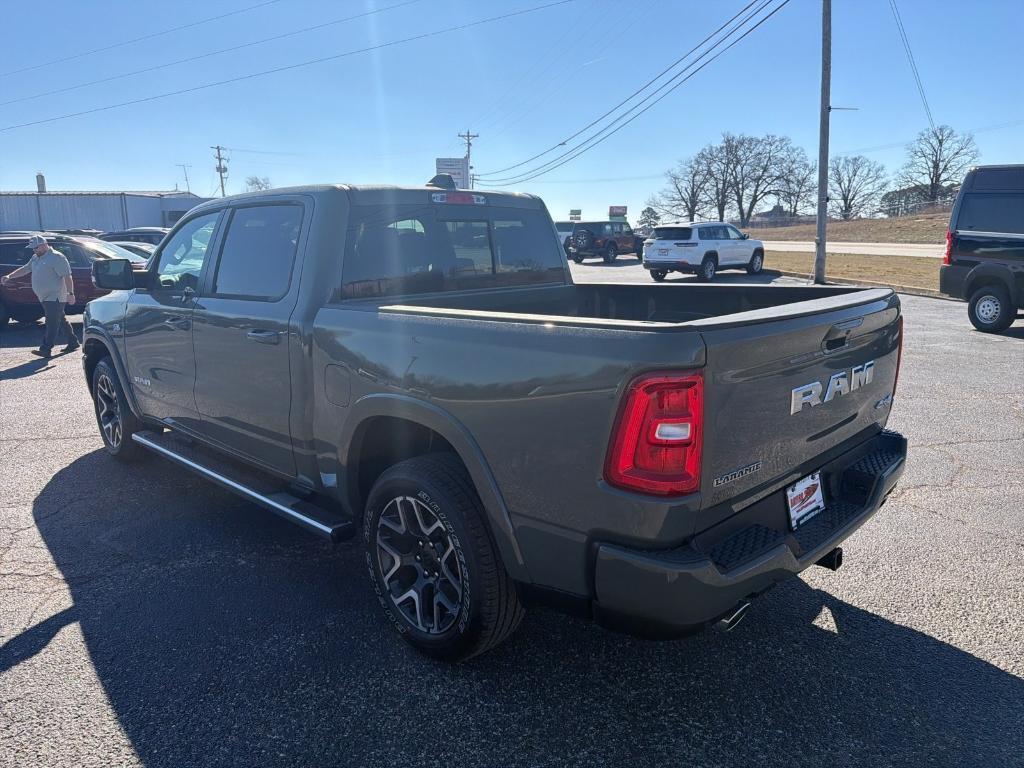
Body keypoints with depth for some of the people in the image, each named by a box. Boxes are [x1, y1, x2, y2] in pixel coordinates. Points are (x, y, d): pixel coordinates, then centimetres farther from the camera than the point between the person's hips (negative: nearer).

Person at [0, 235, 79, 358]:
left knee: (52, 323, -10)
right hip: (45, 297, 10)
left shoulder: (56, 257, -13)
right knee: (61, 321, 15)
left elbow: (67, 276, -17)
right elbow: (25, 268, 23)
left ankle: (46, 349, -12)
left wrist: (71, 293, -21)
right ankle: (73, 342, 24)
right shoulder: (35, 258, 16)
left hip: (55, 297, -9)